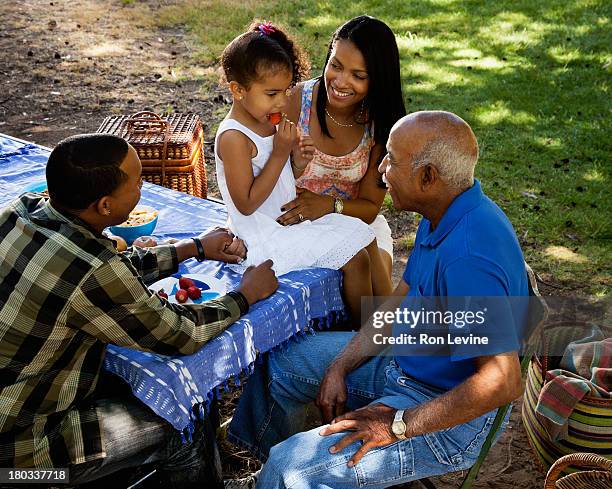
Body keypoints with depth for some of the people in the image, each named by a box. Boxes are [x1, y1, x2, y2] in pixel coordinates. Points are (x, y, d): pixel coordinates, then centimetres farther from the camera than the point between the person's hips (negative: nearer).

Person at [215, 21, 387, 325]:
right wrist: (280, 154, -24)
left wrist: (296, 154, -6)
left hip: (290, 218, 9)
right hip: (265, 237, -9)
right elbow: (246, 204, -24)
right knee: (356, 260, -10)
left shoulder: (267, 122, 5)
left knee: (361, 235, 11)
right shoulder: (234, 138, -22)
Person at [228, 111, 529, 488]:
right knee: (281, 361, 17)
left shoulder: (468, 256, -34)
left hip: (448, 418, -10)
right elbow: (399, 303, 8)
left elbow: (503, 380, -34)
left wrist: (398, 426, -26)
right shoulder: (444, 215, -1)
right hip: (406, 360, 10)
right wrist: (339, 368, -1)